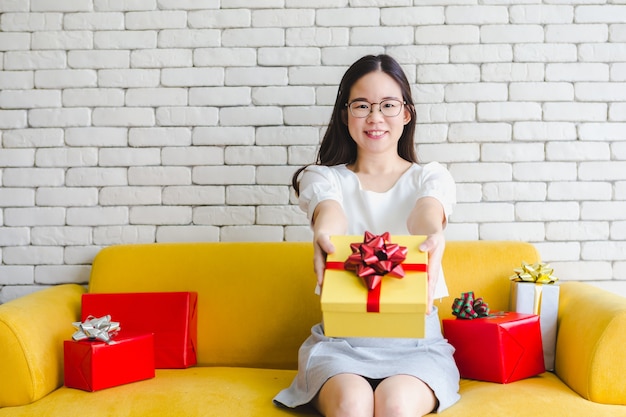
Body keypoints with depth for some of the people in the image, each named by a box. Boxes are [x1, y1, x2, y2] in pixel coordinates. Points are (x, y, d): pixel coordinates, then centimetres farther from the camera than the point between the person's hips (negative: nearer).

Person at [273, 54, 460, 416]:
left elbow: (426, 215, -17)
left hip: (416, 339, 0)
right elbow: (331, 214, -17)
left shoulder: (431, 177, 8)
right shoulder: (322, 177, 8)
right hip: (340, 338, 0)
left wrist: (433, 238, -42)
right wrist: (324, 236, -42)